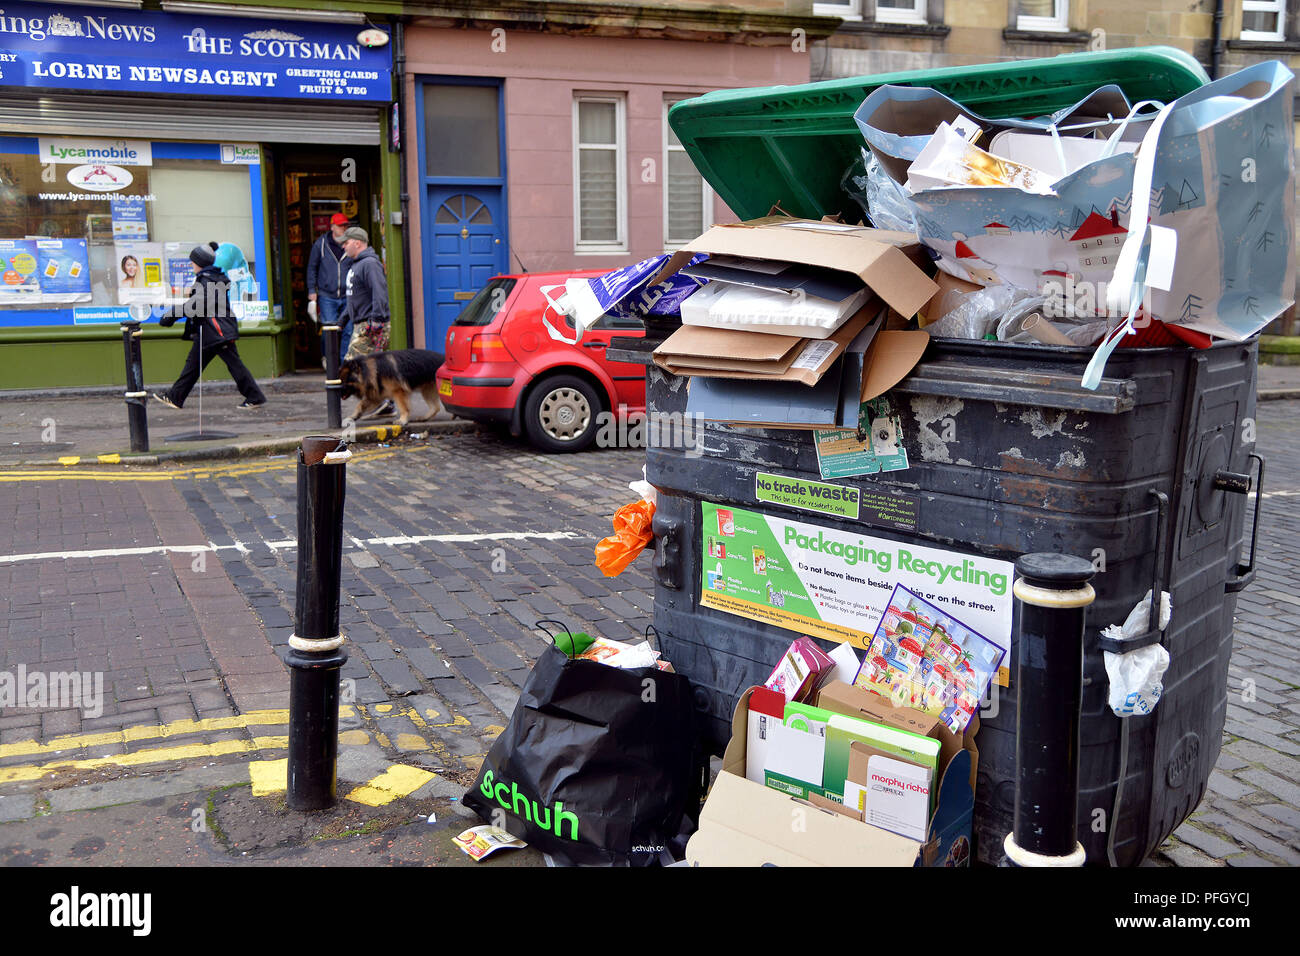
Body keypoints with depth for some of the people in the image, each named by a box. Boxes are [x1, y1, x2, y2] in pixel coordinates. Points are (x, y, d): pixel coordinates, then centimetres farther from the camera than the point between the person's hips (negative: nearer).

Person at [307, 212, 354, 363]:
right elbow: (312, 267, 10)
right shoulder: (321, 243, 3)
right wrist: (312, 291, 6)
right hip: (327, 296, -1)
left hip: (348, 296, 1)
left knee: (348, 331, -3)